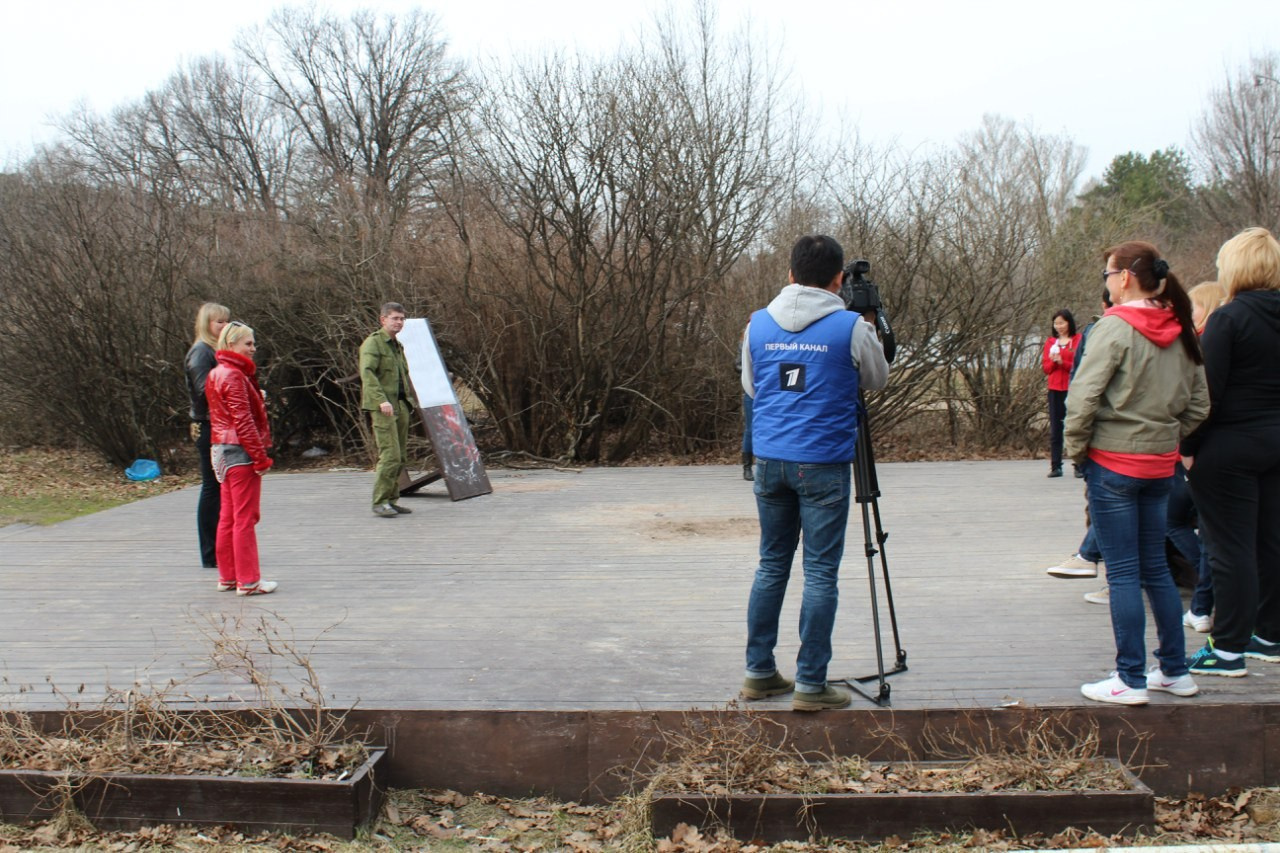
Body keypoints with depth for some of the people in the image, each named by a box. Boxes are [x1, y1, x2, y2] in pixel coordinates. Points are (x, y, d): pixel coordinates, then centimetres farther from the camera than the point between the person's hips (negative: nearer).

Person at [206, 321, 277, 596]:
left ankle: (228, 577, 22)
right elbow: (243, 421, -20)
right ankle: (248, 580, 0)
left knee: (228, 517, 14)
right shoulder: (234, 376, -15)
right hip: (240, 452, -10)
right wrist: (261, 457, -18)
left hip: (222, 450, 10)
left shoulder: (216, 374, 15)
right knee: (245, 519, -5)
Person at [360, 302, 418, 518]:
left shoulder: (398, 346, 21)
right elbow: (367, 373, -19)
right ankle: (380, 502, -8)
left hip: (401, 405, 8)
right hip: (382, 408, -8)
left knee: (401, 458, 8)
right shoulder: (372, 343, -6)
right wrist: (381, 400, -29)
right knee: (390, 455, -14)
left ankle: (392, 500, 14)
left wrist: (412, 399, 20)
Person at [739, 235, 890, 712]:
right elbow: (876, 381, 11)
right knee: (820, 573, 1)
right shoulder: (850, 326, -7)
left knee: (771, 565, 14)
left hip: (770, 460, 5)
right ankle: (810, 685, 4)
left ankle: (759, 672, 20)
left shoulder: (759, 324, 5)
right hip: (822, 463, -4)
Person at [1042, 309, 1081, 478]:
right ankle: (1055, 466, 2)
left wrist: (1062, 362, -16)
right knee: (1055, 429, 1)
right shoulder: (1050, 342, 14)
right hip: (1055, 390, 4)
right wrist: (1053, 361, -9)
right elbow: (1046, 368, 11)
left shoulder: (1078, 340, 2)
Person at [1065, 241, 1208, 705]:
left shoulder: (1115, 327, -14)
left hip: (1114, 463, -7)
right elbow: (1198, 404, 10)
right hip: (1161, 465, 7)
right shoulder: (1180, 332, 7)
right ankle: (1175, 670, 24)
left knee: (1123, 573, -1)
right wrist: (1169, 439, 15)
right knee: (1155, 567, 16)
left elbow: (1083, 396, -19)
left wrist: (1076, 448, -7)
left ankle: (1131, 680, 5)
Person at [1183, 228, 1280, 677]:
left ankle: (1229, 649, 3)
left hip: (1229, 449, -7)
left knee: (1230, 547, -2)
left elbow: (1208, 390, -17)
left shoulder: (1229, 318, -15)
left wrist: (1189, 447, -10)